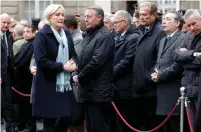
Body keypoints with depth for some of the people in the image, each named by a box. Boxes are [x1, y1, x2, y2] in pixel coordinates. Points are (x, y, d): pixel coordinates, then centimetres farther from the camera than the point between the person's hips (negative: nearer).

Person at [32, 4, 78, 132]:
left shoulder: (66, 34, 11)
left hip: (65, 83, 7)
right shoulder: (42, 35, -10)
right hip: (48, 85, -6)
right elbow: (41, 60, -18)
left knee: (67, 119, 6)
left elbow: (73, 54, 17)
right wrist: (62, 66, -19)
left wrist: (73, 63, -6)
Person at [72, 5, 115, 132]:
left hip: (99, 92, -9)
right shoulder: (89, 35, 18)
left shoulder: (104, 36, -12)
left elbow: (96, 62, -21)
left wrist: (80, 77, -10)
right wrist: (79, 75, 3)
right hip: (89, 91, 10)